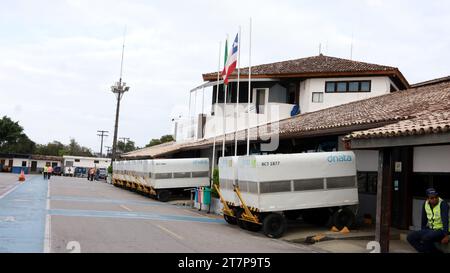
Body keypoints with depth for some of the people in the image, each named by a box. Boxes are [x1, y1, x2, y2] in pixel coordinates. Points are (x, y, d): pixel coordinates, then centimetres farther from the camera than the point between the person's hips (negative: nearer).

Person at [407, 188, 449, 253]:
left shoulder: (443, 204, -18)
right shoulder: (425, 204, 1)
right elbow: (424, 220, 13)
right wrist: (422, 232, 15)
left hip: (441, 230, -7)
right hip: (430, 229, 7)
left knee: (426, 238, -34)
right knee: (410, 237, -9)